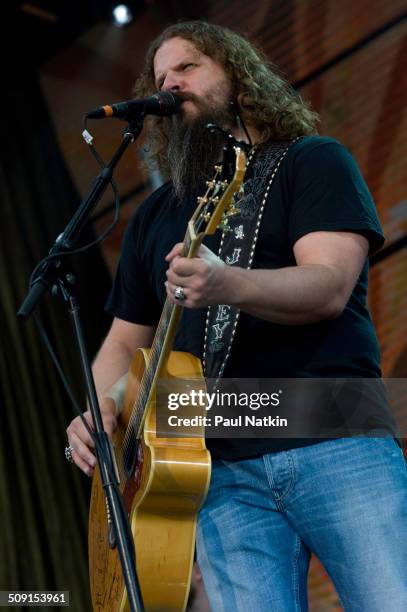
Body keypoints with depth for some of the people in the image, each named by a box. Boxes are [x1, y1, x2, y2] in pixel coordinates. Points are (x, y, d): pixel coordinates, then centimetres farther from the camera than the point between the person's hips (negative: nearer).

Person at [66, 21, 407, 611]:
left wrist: (230, 285, -28)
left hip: (337, 441, -3)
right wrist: (99, 411, 5)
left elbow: (330, 287, -9)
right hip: (220, 467, 4)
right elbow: (124, 341, 27)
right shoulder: (155, 215, 22)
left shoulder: (314, 161, 8)